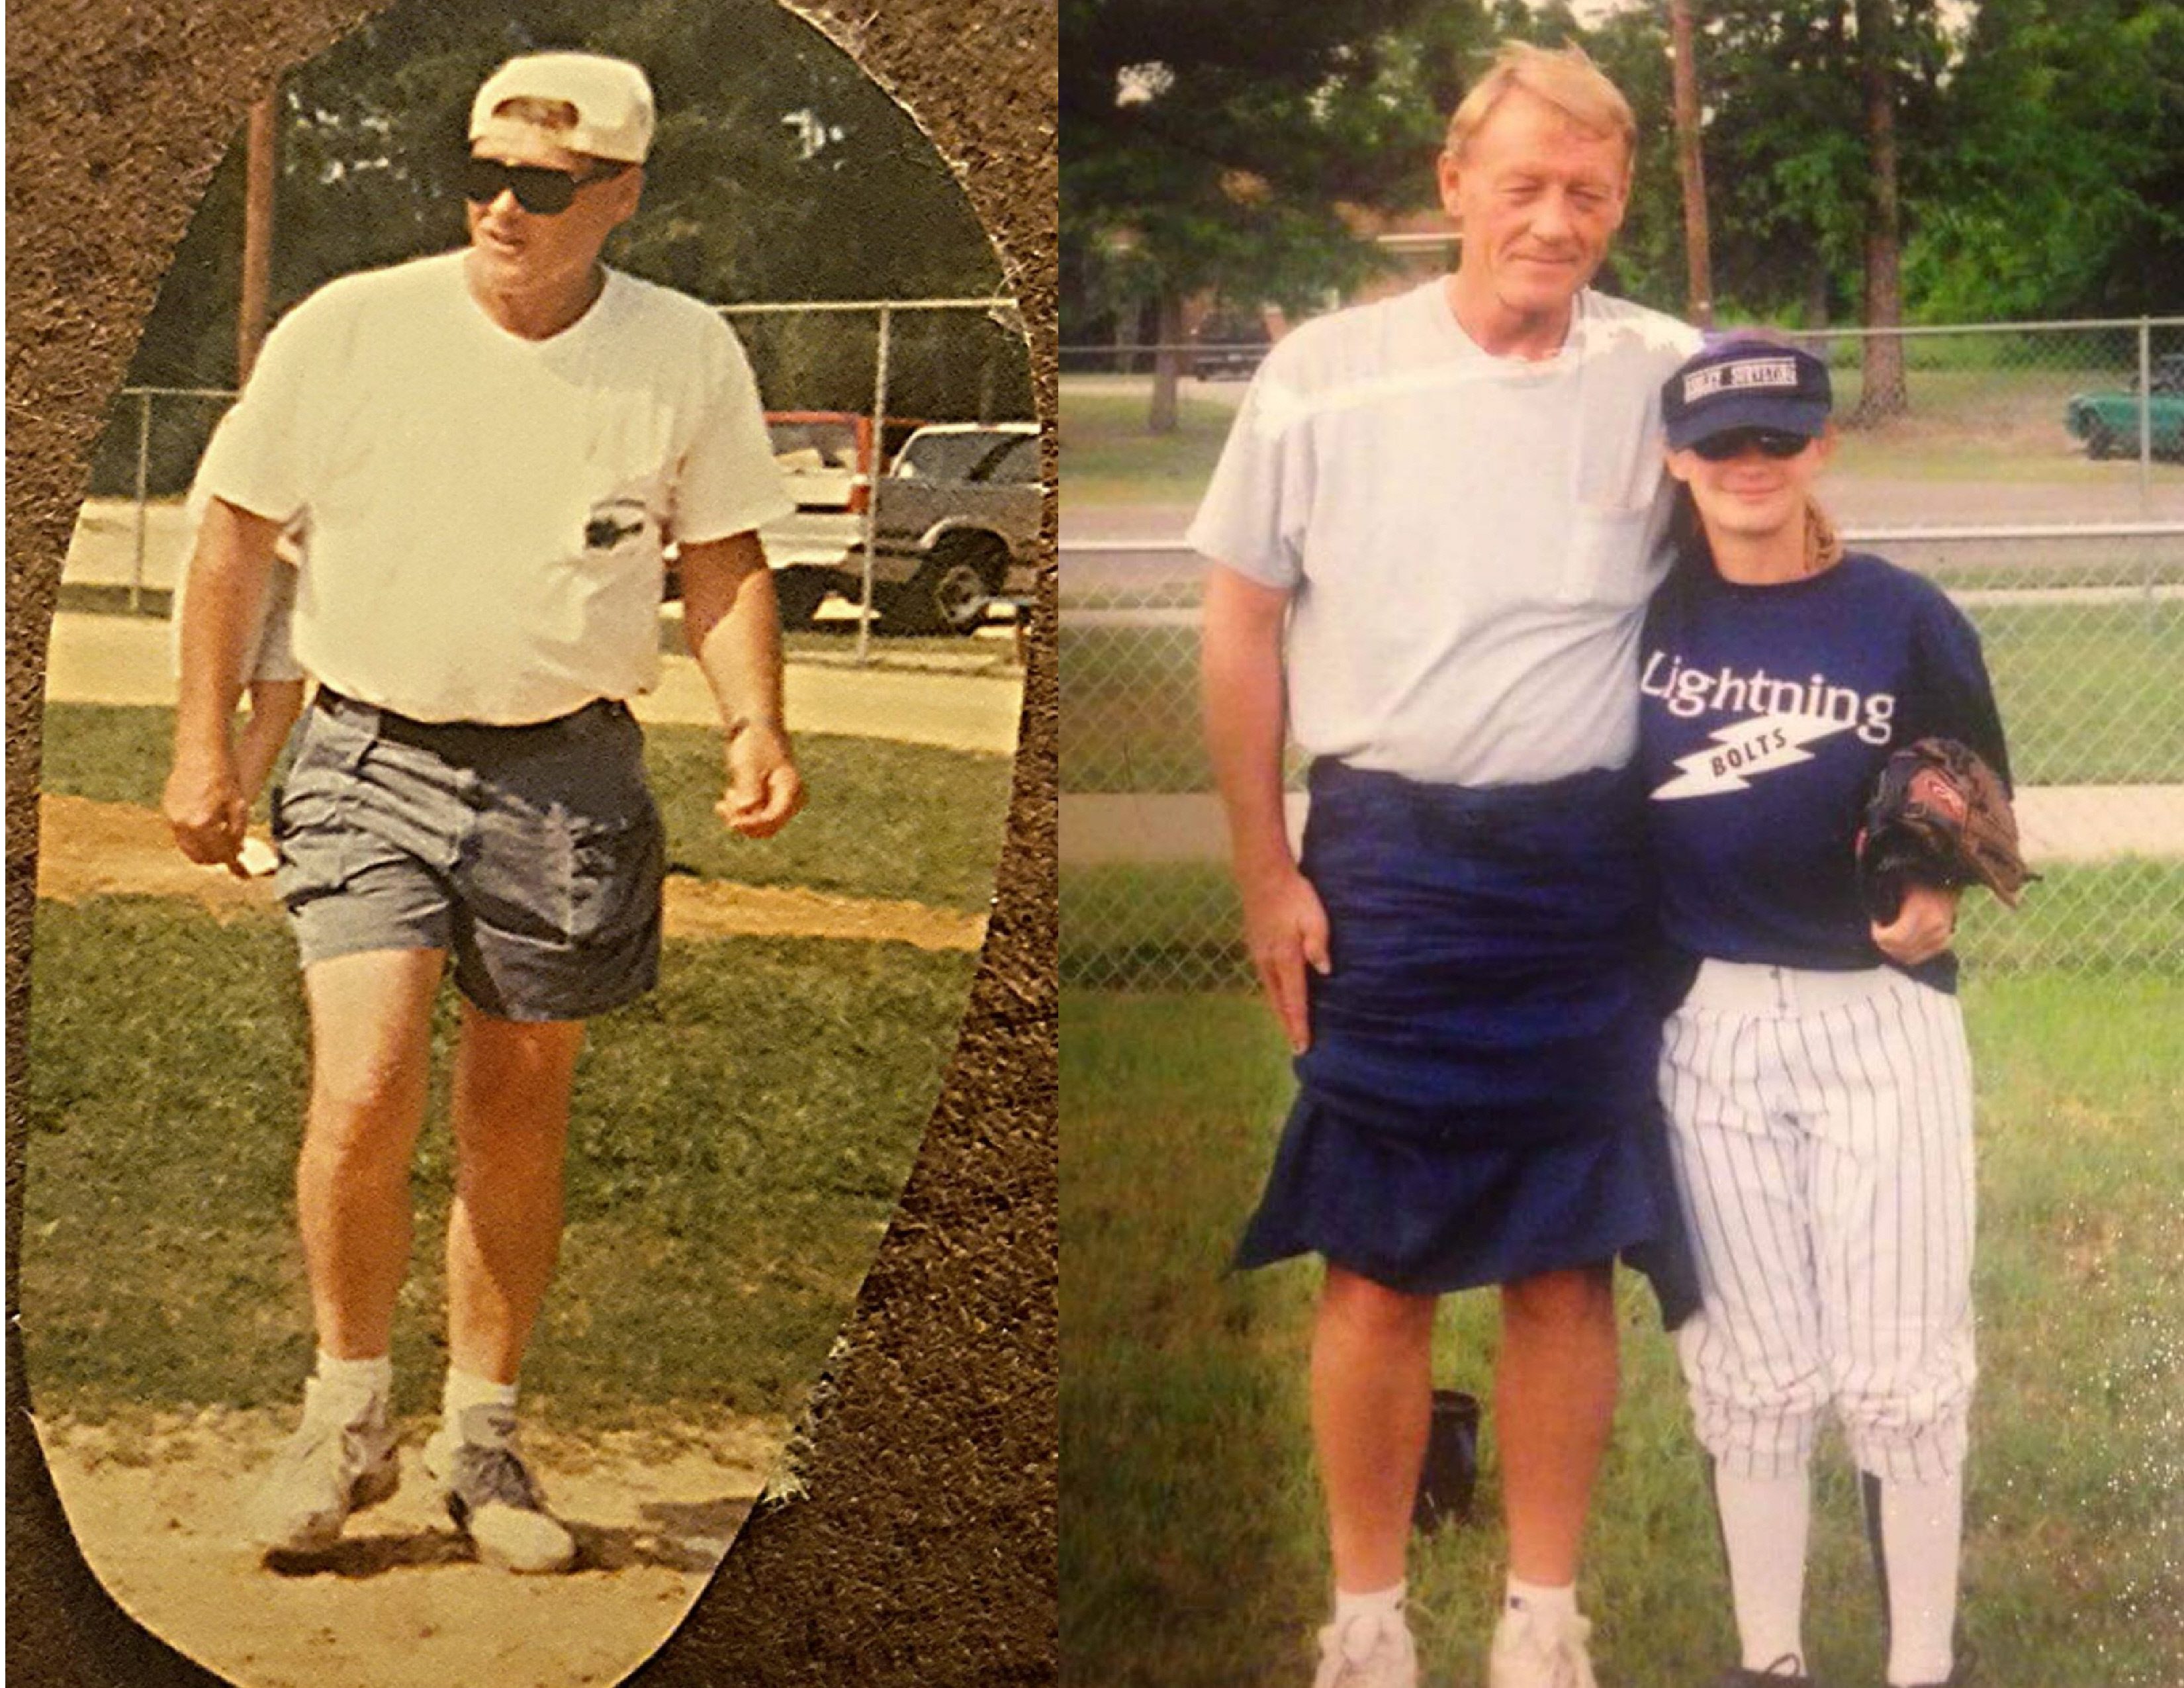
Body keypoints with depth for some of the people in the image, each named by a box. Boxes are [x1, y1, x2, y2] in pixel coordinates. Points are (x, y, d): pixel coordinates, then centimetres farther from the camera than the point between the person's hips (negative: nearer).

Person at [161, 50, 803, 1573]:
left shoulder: (688, 358, -2)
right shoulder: (346, 332, -5)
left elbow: (725, 562, 9)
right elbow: (239, 530, 6)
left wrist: (758, 726, -6)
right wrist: (205, 742, 4)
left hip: (569, 774, 1)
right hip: (371, 758, -1)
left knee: (518, 1121, 9)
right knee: (365, 1092, -15)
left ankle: (484, 1437, 25)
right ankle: (347, 1415, 7)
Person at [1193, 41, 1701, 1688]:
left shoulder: (1668, 377, -2)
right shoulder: (1323, 375, -4)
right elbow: (1243, 626, 4)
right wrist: (1266, 877, 2)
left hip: (1591, 872, 1)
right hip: (1385, 865, -1)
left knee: (1568, 1266, 8)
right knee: (1379, 1268, 5)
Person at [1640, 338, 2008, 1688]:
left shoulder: (1907, 618, -5)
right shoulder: (1642, 606, 0)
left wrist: (1935, 901, -20)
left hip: (1881, 1019, -1)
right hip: (1708, 1022, 2)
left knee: (1903, 1372, 0)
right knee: (1752, 1368, 10)